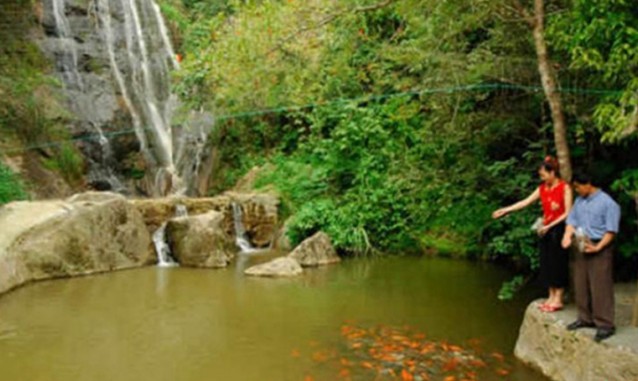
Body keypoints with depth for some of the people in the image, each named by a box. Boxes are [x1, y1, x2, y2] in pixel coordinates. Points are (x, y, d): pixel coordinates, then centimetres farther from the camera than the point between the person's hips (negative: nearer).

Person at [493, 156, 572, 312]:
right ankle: (551, 297, 17)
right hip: (545, 230, 6)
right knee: (547, 264, 8)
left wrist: (549, 226, -16)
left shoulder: (564, 188, -10)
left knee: (558, 264, -1)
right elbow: (525, 202, 8)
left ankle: (558, 299, 6)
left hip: (559, 230, -6)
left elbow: (567, 213, -12)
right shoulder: (542, 188, 8)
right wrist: (505, 210, 3)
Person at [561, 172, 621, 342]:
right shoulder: (579, 201, 11)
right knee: (581, 286, 13)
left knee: (600, 288, -5)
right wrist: (567, 237, -8)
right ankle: (585, 318, 26)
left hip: (600, 249, -7)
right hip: (581, 247, 7)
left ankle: (605, 324, 3)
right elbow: (572, 221, 11)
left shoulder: (607, 203, -11)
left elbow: (611, 231, -13)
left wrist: (598, 247, -21)